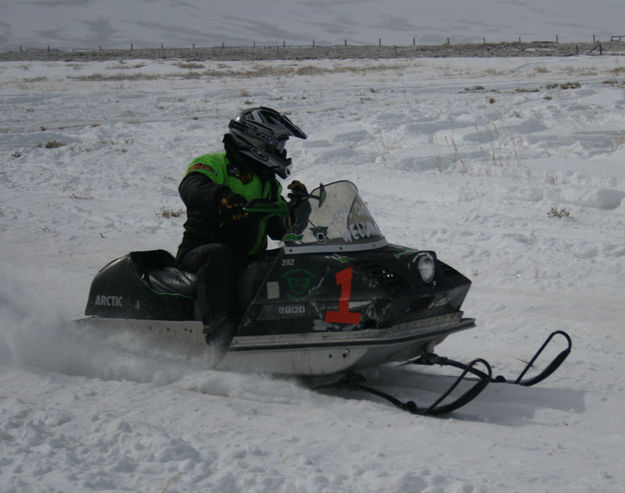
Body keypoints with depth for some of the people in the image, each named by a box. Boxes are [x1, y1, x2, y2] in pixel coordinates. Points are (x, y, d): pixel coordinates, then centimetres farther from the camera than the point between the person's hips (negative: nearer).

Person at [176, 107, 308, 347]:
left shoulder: (268, 184, 20)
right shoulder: (213, 165, -3)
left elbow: (279, 229, 16)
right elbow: (191, 187, -27)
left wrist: (297, 205, -2)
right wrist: (221, 196, -48)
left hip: (249, 261, 7)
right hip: (199, 252, -7)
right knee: (219, 256, -40)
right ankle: (219, 332, -46)